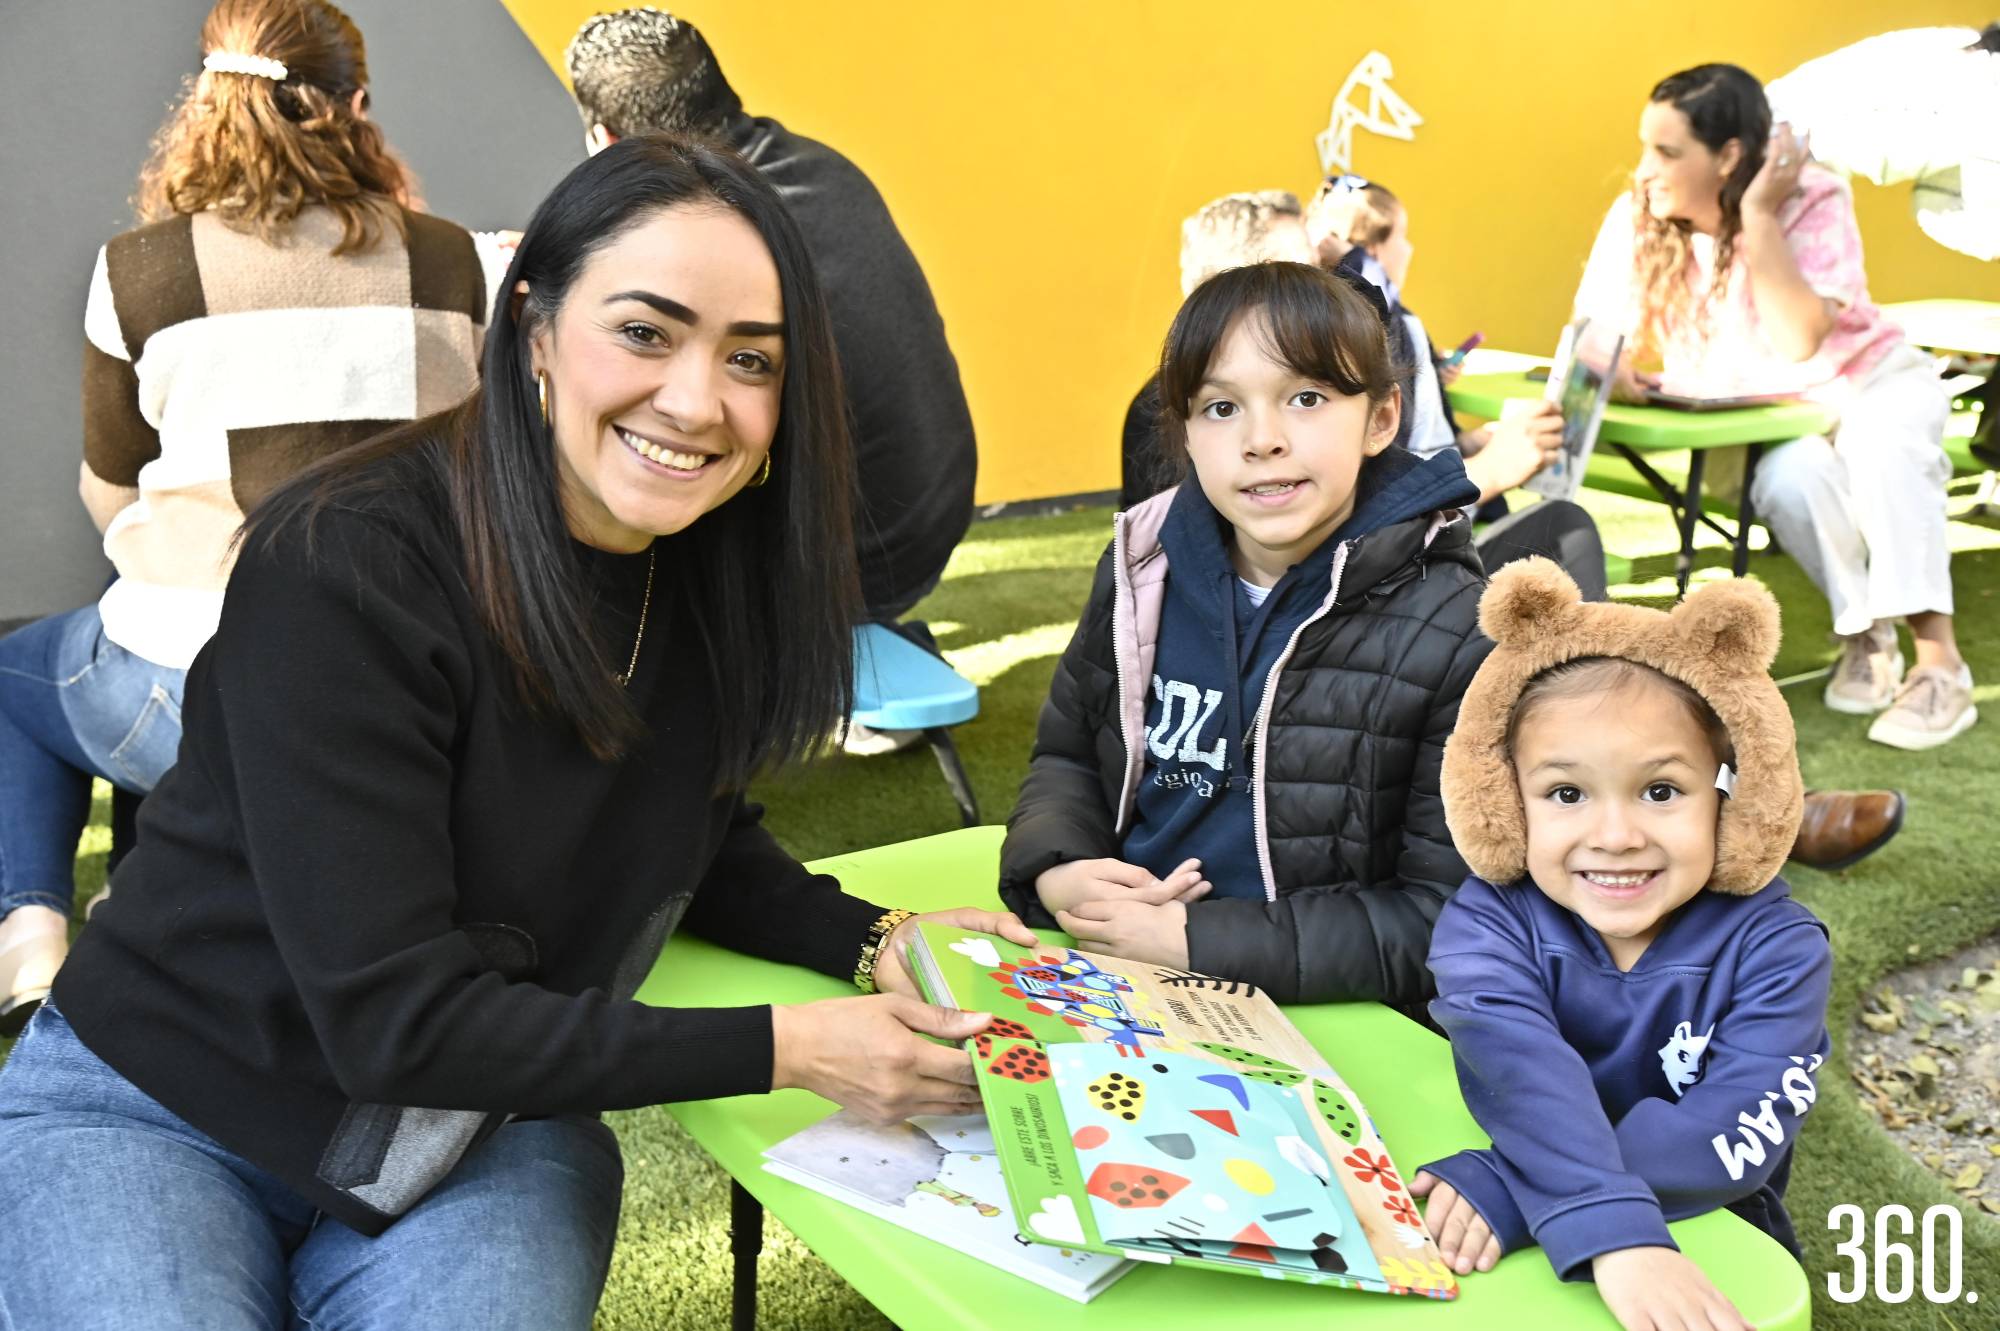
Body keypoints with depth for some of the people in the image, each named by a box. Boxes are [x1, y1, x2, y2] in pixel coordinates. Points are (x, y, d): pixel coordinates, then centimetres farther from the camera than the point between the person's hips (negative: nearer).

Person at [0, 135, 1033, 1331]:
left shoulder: (721, 575, -8)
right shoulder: (343, 568, -26)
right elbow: (395, 1020, -26)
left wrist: (879, 942, -11)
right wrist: (787, 1050, -25)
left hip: (494, 1133, 4)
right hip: (157, 1110, -3)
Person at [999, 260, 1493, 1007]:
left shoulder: (1456, 635, -12)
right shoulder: (1144, 568, 2)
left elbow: (1443, 924, -12)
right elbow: (1067, 757, 16)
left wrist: (1195, 939, -19)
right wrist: (1052, 873, -5)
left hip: (1318, 1021, -4)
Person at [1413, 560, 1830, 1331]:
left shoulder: (1775, 949, -8)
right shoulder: (1487, 922, -9)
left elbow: (1736, 1133, -21)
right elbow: (1518, 1073, -26)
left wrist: (1515, 1189, -31)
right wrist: (1614, 1230, -41)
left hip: (1711, 1259, 0)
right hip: (1520, 1246, 1)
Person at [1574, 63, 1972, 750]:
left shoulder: (1811, 200, -21)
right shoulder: (1637, 216, -13)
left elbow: (1801, 341, -32)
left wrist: (1758, 218, -33)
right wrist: (1607, 369, -35)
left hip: (1868, 381, -2)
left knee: (1881, 449, -35)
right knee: (1788, 483, -32)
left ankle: (1938, 661, -26)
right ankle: (1865, 636, -8)